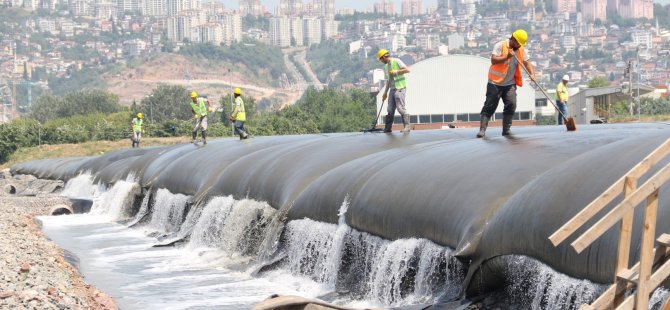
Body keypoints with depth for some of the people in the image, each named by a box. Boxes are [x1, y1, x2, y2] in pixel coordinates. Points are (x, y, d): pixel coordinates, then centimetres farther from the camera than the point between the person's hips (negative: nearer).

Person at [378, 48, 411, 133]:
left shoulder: (396, 61, -4)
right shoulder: (386, 66, 19)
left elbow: (407, 70, -12)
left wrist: (396, 72, -14)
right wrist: (385, 93, 22)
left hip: (400, 88, -8)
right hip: (392, 89, 8)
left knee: (401, 108, -13)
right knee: (390, 110, 6)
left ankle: (407, 126, -9)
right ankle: (387, 128, 10)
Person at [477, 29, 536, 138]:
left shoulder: (521, 50, 6)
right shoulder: (500, 46, -11)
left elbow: (527, 62, 6)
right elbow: (493, 60, -19)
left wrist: (532, 74, -11)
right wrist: (507, 57, -29)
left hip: (510, 84, 4)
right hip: (495, 83, -4)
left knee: (511, 104, -8)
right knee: (489, 106, -2)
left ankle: (506, 129, 2)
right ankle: (482, 129, 0)